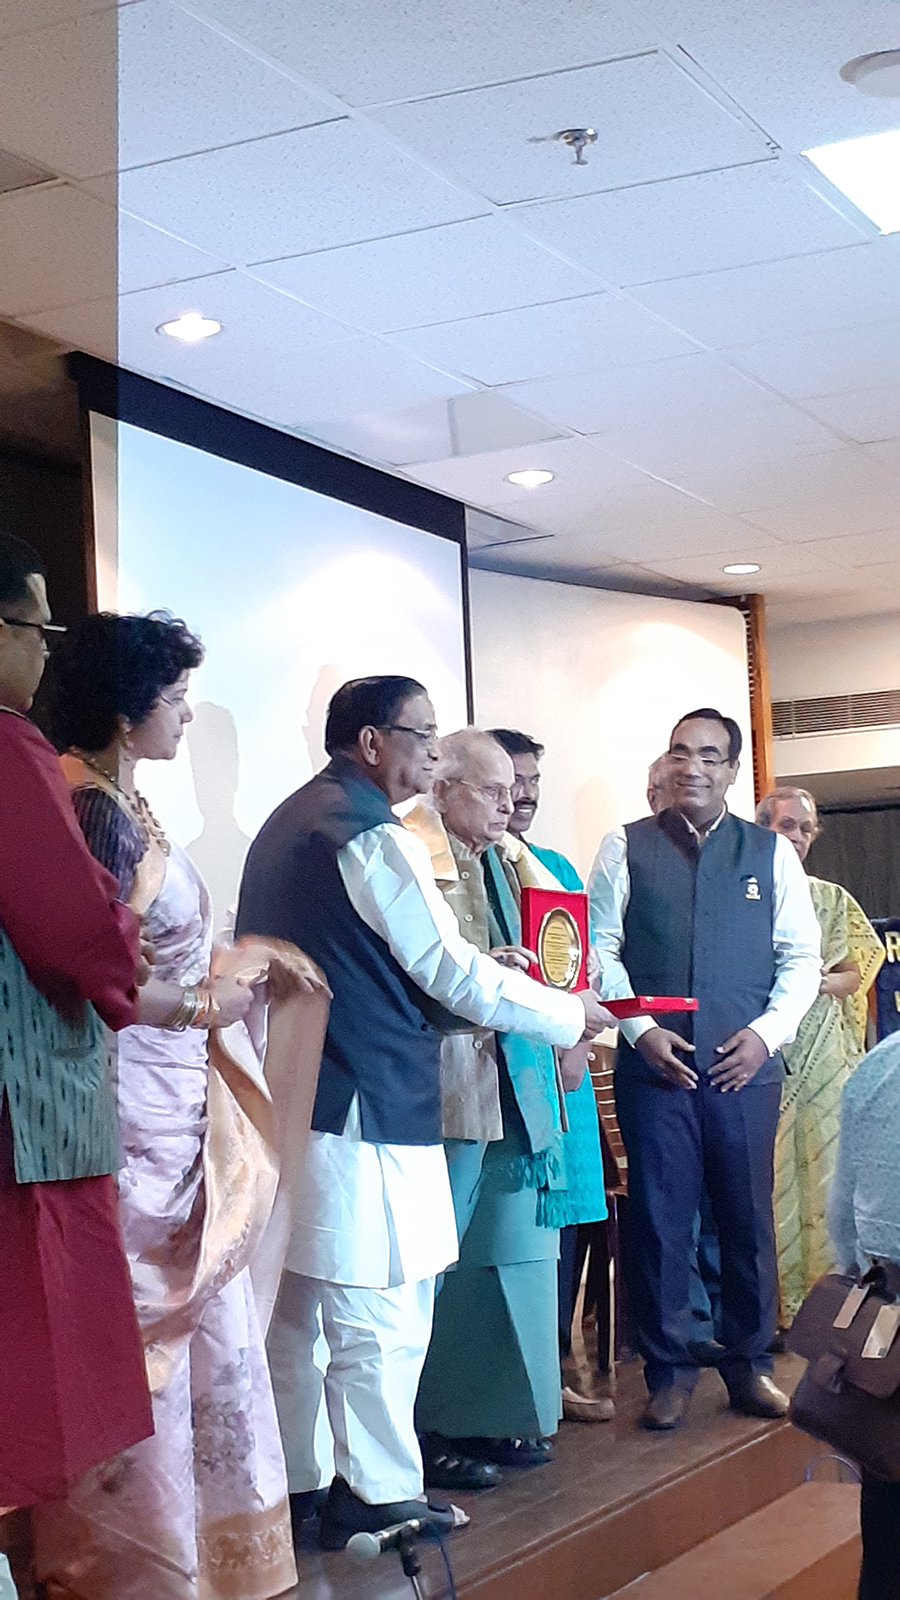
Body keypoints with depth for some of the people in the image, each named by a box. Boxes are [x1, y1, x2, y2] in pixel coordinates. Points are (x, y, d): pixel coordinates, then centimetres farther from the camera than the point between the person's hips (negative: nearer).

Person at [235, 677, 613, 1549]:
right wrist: (572, 1012, 0)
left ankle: (294, 1484, 25)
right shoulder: (375, 835, -14)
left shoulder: (285, 824, 14)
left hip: (283, 1106, 10)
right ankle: (377, 1496, 7)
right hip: (361, 1116, -10)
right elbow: (455, 973, -12)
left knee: (294, 1309, 15)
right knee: (380, 1313, -1)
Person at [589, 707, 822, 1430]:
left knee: (749, 1218, 6)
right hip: (654, 1065, -1)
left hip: (745, 1068, 1)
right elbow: (601, 949, 3)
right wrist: (642, 1030, -8)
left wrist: (767, 1032, -6)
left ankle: (750, 1366, 21)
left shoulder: (771, 852, 8)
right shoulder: (626, 848, 5)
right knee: (659, 1220, 2)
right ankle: (669, 1371, 14)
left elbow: (802, 956, 7)